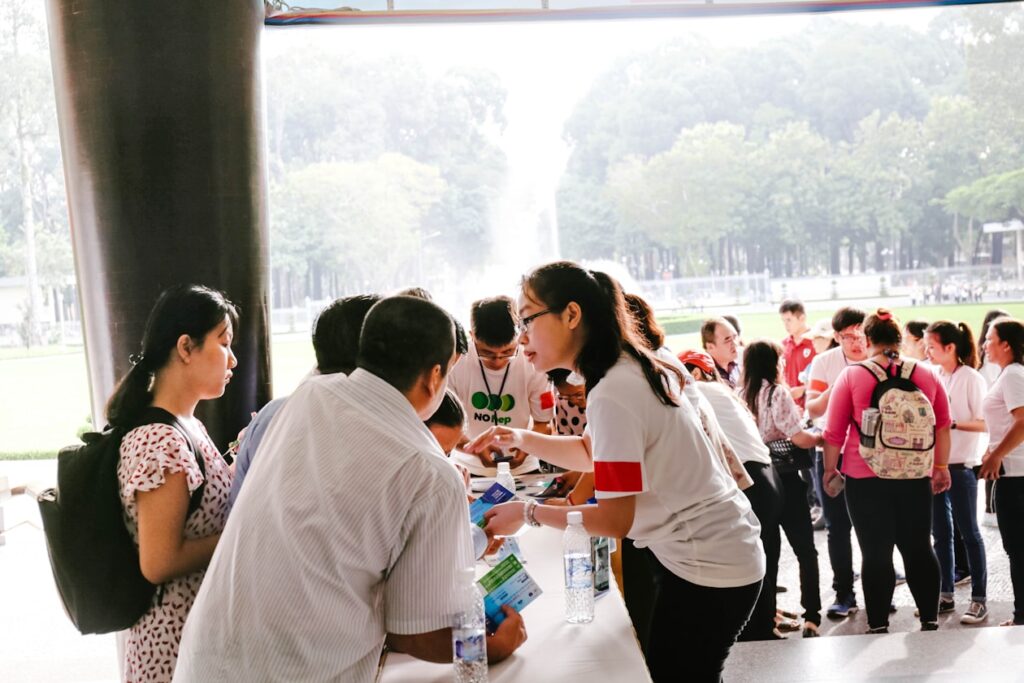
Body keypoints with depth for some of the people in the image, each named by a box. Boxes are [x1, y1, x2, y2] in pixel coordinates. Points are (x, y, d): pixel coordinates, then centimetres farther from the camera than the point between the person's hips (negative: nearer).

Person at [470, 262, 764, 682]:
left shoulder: (613, 395, -25)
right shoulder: (630, 368, 4)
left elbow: (615, 520, -23)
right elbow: (593, 452, 19)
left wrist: (528, 513, -12)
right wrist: (521, 438, 6)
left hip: (707, 570, -9)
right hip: (710, 550, 9)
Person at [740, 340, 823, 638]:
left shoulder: (739, 395, 3)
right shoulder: (777, 392, -11)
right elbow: (798, 438, -15)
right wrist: (822, 437, 3)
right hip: (783, 479, -5)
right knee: (805, 550, 4)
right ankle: (811, 617, -2)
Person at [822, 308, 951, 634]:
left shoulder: (851, 376, -7)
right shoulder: (927, 375, 2)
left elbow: (834, 431, -4)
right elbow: (943, 426, 10)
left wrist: (830, 468, 8)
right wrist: (941, 467, 20)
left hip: (866, 478, -3)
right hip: (916, 477, 3)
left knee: (875, 553, 5)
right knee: (919, 548, 14)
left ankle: (878, 627, 9)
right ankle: (930, 621, 20)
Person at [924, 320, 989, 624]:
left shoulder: (971, 379, -10)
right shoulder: (932, 376, 6)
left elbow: (984, 423, -12)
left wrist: (953, 423, -23)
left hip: (961, 465, -6)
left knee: (968, 532, 1)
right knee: (941, 533, 12)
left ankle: (979, 599, 8)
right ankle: (945, 594, 21)